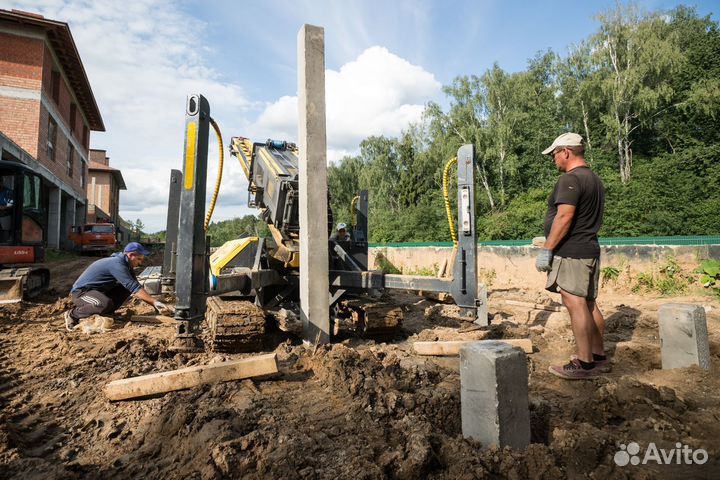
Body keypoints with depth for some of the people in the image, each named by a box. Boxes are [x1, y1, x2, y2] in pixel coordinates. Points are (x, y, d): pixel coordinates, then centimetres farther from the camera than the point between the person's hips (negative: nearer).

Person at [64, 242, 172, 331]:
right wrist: (155, 302, -32)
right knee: (106, 304, -36)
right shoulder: (117, 264, -24)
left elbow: (135, 287, 7)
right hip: (80, 292, -9)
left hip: (98, 290, 9)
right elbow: (134, 287, -32)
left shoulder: (126, 265, 5)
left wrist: (154, 304, -2)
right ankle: (72, 314, -11)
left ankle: (106, 313, 1)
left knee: (126, 289, -2)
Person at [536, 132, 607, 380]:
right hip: (590, 250, 10)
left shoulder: (570, 178, -13)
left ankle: (585, 364, -1)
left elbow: (564, 217, -22)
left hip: (571, 253, -10)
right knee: (589, 304, 15)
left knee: (576, 305, -6)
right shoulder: (595, 179, 20)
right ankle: (598, 356, 24)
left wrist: (546, 249, -19)